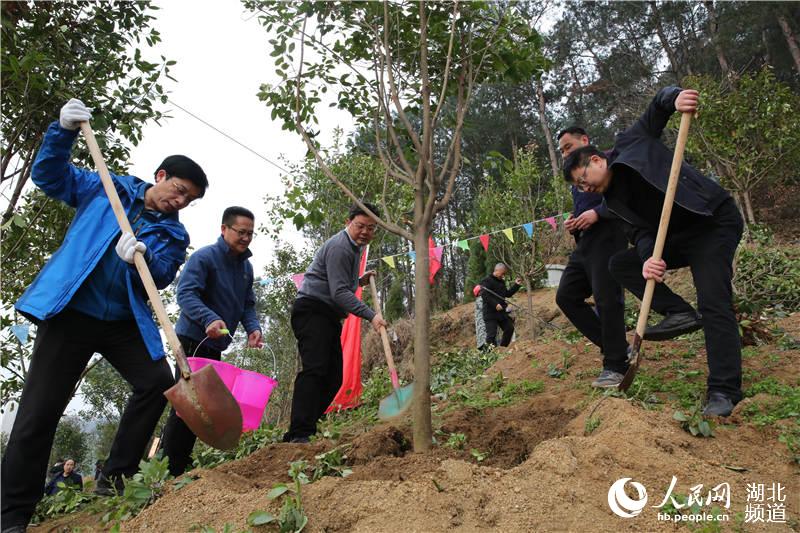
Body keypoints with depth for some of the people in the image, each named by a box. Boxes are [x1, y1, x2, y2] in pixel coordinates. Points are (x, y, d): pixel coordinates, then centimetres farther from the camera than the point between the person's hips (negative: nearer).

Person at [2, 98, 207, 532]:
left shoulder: (174, 234, 7)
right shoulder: (108, 189, 6)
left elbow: (162, 277, -6)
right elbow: (49, 175, 5)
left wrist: (145, 257, -28)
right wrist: (63, 131, -9)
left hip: (125, 323, 3)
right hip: (71, 313, -2)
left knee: (158, 382, -10)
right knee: (39, 411, -2)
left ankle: (116, 477, 8)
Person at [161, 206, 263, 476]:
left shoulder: (246, 266, 12)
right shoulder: (203, 257, -13)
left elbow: (247, 304, 13)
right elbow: (186, 294, -23)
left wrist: (252, 328, -6)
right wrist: (210, 319, -38)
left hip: (216, 345, 8)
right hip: (193, 340, -8)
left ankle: (179, 467, 24)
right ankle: (167, 469, 1)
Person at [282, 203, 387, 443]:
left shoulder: (355, 247, 20)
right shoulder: (339, 247, -13)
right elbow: (339, 292, -23)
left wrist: (359, 281, 17)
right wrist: (371, 315, -28)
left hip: (329, 316, 10)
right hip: (312, 310, -10)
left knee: (334, 376, 3)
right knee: (314, 369, -23)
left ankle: (300, 431, 6)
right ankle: (300, 434, -27)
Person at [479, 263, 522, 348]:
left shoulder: (501, 282, 17)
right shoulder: (487, 281, -10)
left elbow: (508, 294, 23)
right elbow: (485, 295, -22)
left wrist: (516, 285, 15)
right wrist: (495, 304, -30)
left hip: (501, 312, 9)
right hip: (490, 313, -9)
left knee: (509, 328, 12)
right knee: (492, 333, -10)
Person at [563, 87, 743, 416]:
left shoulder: (630, 143, -3)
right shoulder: (614, 199, 9)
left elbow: (657, 110, -4)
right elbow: (641, 231, -4)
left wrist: (674, 98, -29)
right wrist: (649, 258, -26)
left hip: (714, 221, -7)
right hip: (681, 237, 8)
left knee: (713, 302, -18)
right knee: (620, 263, -1)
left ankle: (724, 391, -13)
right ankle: (678, 313, -6)